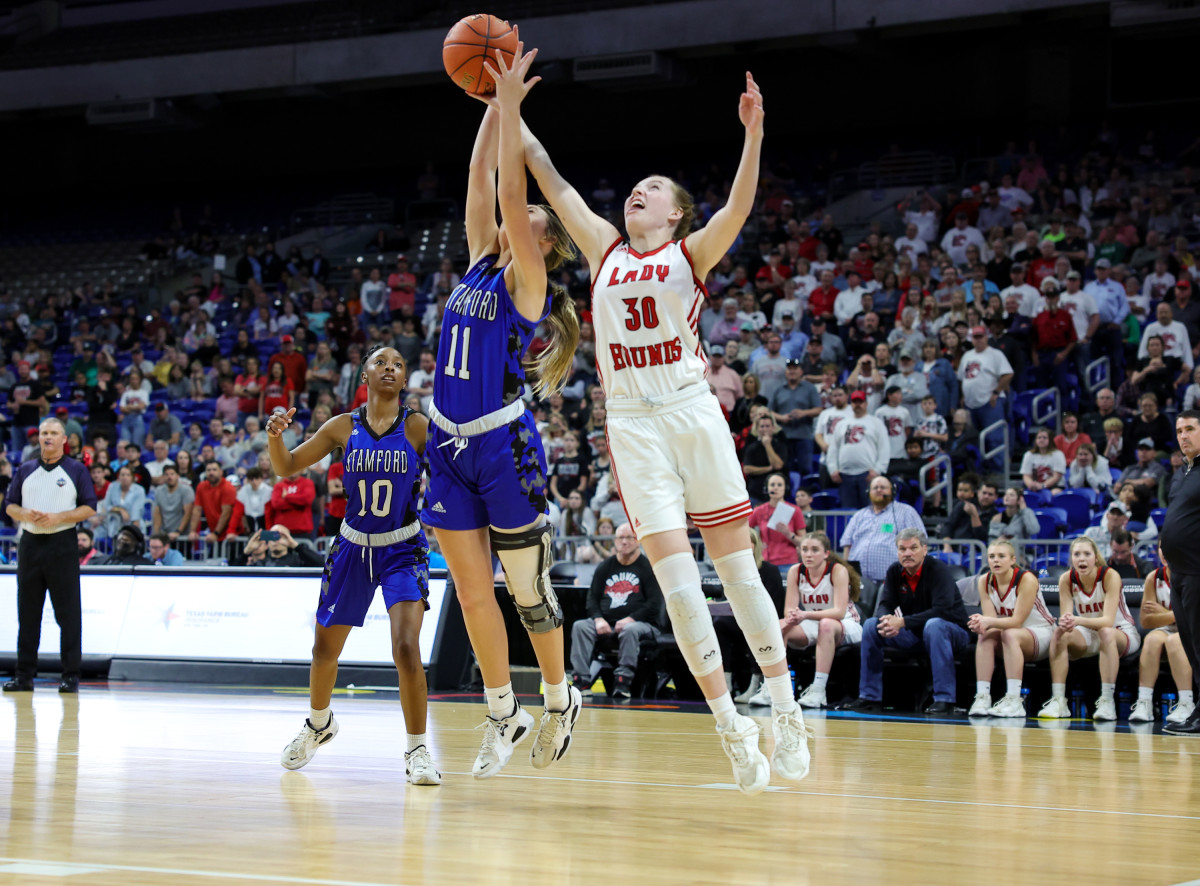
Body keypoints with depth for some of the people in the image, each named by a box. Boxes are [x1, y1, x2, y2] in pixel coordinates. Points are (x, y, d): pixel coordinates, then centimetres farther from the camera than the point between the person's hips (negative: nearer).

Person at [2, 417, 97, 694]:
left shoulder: (76, 470, 3)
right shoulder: (25, 470, 13)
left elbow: (89, 507, -2)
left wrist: (58, 517, -14)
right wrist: (25, 514, -9)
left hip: (62, 544, -3)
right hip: (30, 543, 3)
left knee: (68, 613, -3)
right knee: (28, 611, 5)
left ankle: (71, 675, 0)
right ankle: (24, 674, 10)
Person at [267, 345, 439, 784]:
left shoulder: (419, 428, -11)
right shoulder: (344, 427, -4)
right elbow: (286, 468, 2)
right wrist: (274, 435, -17)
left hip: (402, 550, -3)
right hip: (353, 547, 3)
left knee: (406, 648, -21)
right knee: (325, 650, 15)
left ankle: (417, 749, -8)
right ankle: (319, 723, 44)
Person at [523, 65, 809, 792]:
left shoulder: (691, 253, 5)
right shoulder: (606, 249, 15)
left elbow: (737, 208, -13)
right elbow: (552, 182, 15)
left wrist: (754, 138, -27)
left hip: (692, 413, -2)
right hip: (632, 425, 2)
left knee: (737, 567, 0)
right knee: (677, 580, -6)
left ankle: (787, 712, 9)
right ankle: (732, 727, -1)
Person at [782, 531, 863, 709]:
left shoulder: (838, 570, -18)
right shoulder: (795, 572, -5)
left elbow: (839, 611, -27)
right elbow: (789, 609, -9)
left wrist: (805, 615, -40)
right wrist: (792, 617, -36)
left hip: (847, 627, -5)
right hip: (813, 627, 5)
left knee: (826, 625, -39)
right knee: (779, 626, -22)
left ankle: (818, 690, -42)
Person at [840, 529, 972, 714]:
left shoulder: (939, 570, -19)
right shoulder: (895, 571, -1)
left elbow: (942, 610, -29)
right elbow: (885, 604, -2)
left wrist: (902, 622, -35)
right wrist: (887, 620, -29)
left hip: (952, 631, -6)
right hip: (913, 634, 6)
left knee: (934, 626, -38)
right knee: (871, 625, -11)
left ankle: (944, 699, -36)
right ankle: (870, 697, -7)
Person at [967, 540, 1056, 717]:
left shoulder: (1026, 579, -21)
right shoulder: (985, 581, -4)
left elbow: (1017, 621, -25)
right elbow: (991, 617, -12)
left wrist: (989, 622, -41)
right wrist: (981, 623, -37)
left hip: (1041, 633, -5)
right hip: (1010, 640, 5)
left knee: (1010, 634, -35)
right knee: (985, 636, -26)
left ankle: (1014, 701, -42)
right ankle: (982, 697, -32)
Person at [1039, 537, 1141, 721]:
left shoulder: (1110, 576, -22)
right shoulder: (1067, 580, -11)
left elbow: (1108, 620, -31)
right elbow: (1066, 617, -18)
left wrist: (1078, 620, -49)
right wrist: (1065, 623, -44)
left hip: (1121, 633, -3)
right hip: (1089, 636, 3)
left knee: (1106, 632, -37)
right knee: (1059, 634, -26)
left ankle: (1107, 701, -38)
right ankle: (1058, 700, -27)